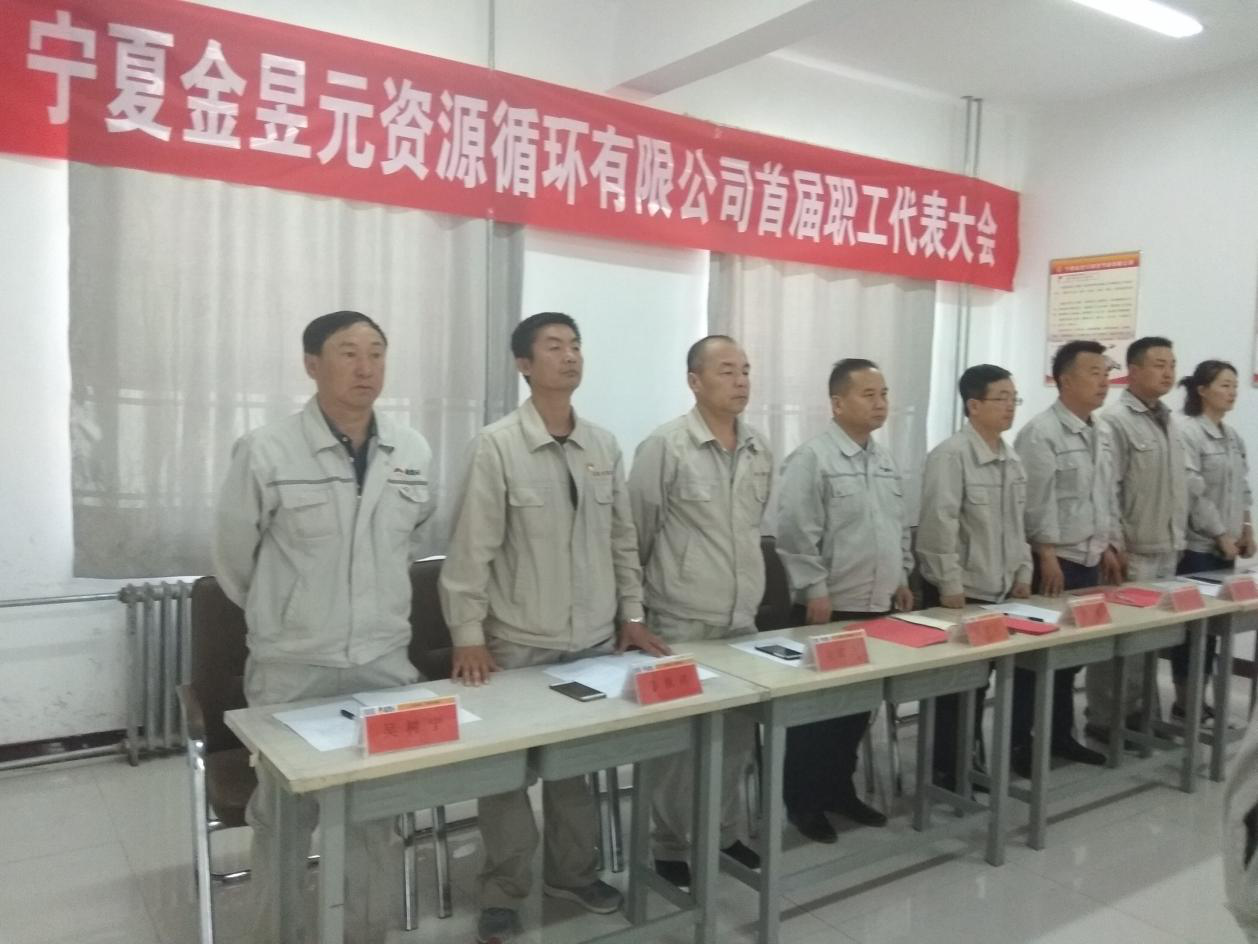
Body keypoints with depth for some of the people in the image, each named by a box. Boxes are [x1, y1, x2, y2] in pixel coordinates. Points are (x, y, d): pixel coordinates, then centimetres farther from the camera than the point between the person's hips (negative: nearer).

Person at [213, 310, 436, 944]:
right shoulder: (265, 452, -12)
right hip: (292, 667, -3)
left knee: (378, 815, 15)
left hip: (386, 663, 3)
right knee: (284, 818, 11)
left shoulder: (413, 453, 0)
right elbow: (234, 560, 1)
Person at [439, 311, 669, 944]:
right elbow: (472, 546, -11)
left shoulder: (604, 445, 5)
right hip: (519, 643, -4)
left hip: (594, 640, 4)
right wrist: (468, 635, -13)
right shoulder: (497, 445, -10)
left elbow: (622, 538, 11)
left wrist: (632, 615, 9)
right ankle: (503, 893, 25)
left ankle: (572, 872, 35)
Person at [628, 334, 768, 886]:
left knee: (737, 735, 15)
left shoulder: (759, 450, 7)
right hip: (681, 623, -6)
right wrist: (635, 604, -2)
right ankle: (671, 848, 22)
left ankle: (724, 834, 34)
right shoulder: (665, 447, -13)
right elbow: (635, 535, -8)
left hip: (743, 620, 6)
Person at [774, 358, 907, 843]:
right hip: (830, 607, -7)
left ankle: (839, 789, 30)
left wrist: (901, 578, 15)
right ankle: (802, 800, 17)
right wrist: (815, 591, -17)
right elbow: (796, 535, -16)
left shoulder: (885, 461, 12)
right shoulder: (812, 458, -13)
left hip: (878, 606, 8)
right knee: (817, 708, 3)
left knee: (859, 706, 15)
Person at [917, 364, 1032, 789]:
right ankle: (946, 768, 16)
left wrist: (1023, 571, 13)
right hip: (960, 591, -7)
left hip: (998, 591, 8)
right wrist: (950, 584, -19)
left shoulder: (1012, 460, 9)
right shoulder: (950, 455, -17)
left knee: (980, 681, 17)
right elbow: (939, 524, -20)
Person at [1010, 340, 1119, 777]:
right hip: (1052, 562, -8)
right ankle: (1019, 743, 9)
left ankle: (1061, 735, 29)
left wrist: (1110, 546, 13)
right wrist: (1047, 556, -17)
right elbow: (1035, 503, -17)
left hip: (1089, 561, 8)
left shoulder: (1102, 434, 12)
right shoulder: (1041, 433, -14)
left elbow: (1109, 496, 18)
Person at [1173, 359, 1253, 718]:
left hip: (1225, 545, 8)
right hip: (1197, 544, -8)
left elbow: (1242, 488, 18)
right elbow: (1192, 493, -16)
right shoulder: (1187, 432, -12)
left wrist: (1245, 527, 7)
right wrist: (1221, 534, -12)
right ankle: (1184, 700, 8)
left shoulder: (1233, 437, 13)